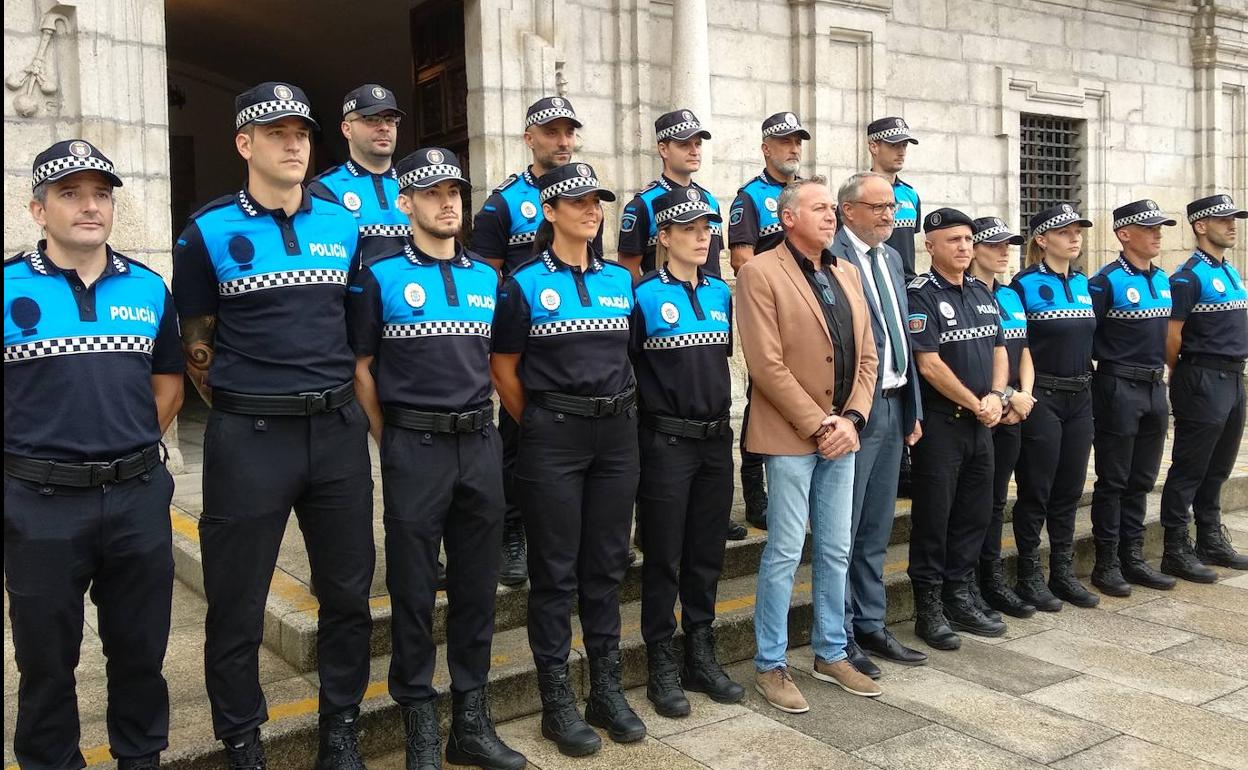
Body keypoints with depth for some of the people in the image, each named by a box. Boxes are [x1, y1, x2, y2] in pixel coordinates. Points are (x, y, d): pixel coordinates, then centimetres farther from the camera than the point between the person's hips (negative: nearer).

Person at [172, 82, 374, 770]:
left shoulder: (343, 224, 8)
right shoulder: (209, 231, -1)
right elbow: (196, 343, 4)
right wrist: (241, 410, 4)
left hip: (339, 429, 3)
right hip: (249, 436, -3)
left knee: (348, 591, 11)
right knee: (238, 603, 7)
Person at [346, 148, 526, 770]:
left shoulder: (487, 277, 11)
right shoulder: (380, 277, -1)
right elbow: (361, 368, 1)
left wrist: (481, 424, 13)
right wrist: (393, 442, 1)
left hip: (481, 444, 4)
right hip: (414, 446, -4)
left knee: (476, 584, 10)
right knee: (413, 591, 4)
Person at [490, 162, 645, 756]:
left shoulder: (620, 279, 11)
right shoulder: (524, 284, -2)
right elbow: (503, 369, 1)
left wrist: (617, 413, 12)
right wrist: (541, 427, 2)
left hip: (617, 433, 4)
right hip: (552, 438, -4)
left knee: (606, 566, 11)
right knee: (555, 572, 3)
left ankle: (607, 689, 24)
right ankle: (557, 701, 15)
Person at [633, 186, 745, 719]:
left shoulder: (721, 293, 10)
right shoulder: (644, 296, -8)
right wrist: (652, 407, -4)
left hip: (716, 439, 5)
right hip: (666, 442, -5)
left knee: (707, 554, 13)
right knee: (663, 558, 4)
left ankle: (701, 657, 27)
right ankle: (661, 668, 17)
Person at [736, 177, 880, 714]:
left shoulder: (847, 274, 14)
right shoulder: (761, 273, -8)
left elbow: (866, 355, 12)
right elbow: (766, 364, -15)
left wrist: (851, 418, -3)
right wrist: (819, 424, -15)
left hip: (840, 434, 7)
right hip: (790, 435, -6)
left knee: (835, 552, 14)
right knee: (784, 554, 0)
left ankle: (830, 654, 29)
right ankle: (770, 666, 14)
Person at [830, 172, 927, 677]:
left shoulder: (891, 258, 15)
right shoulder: (831, 257, -13)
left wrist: (913, 408, 16)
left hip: (892, 407, 8)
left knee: (876, 528, 16)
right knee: (843, 530, 3)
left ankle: (870, 626, 28)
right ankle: (838, 640, 15)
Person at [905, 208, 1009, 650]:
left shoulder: (982, 293, 13)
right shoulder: (921, 295, -10)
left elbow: (999, 349, 15)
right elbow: (929, 364, -16)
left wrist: (996, 396, -3)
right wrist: (975, 404, -10)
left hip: (981, 423, 7)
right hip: (940, 424, -7)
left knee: (975, 513, 12)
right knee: (933, 516, 0)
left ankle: (960, 598, 25)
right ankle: (929, 607, 10)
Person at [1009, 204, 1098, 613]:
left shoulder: (1082, 282, 12)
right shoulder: (1024, 285, -9)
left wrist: (1087, 378, 14)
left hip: (1080, 398, 7)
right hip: (1041, 398, -6)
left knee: (1069, 491, 12)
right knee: (1036, 493, 1)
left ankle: (1064, 573, 23)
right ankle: (1029, 577, 12)